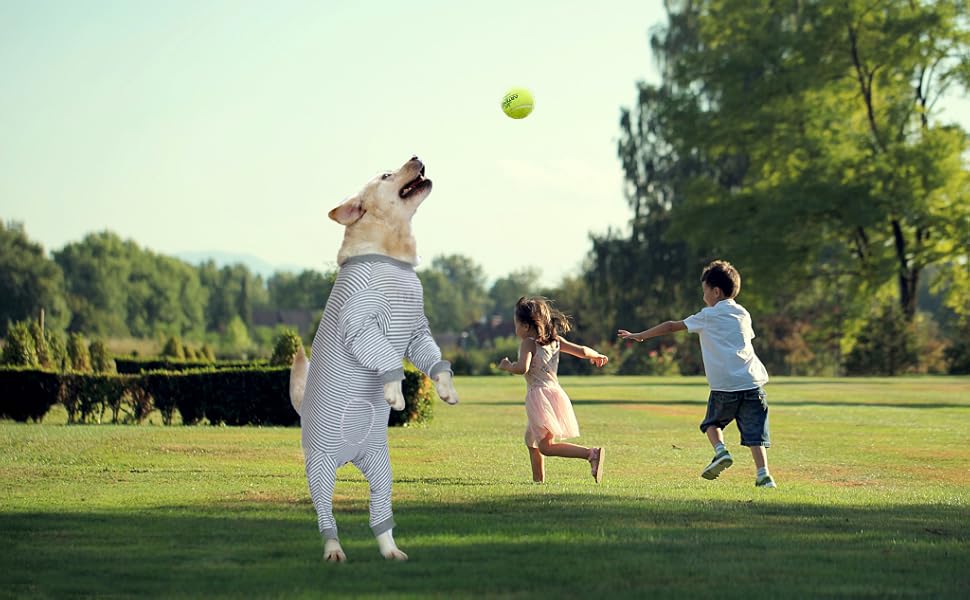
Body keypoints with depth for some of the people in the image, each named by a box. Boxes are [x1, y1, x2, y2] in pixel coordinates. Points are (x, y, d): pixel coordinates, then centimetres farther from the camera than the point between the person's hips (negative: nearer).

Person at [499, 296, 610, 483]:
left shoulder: (528, 343, -9)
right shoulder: (555, 340, 10)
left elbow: (522, 368, -25)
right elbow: (582, 351, 10)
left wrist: (507, 366, -5)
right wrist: (596, 355, 30)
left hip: (539, 395, -8)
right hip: (555, 392, 8)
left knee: (546, 446, -10)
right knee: (531, 439, 24)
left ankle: (591, 454, -27)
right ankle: (538, 478, 28)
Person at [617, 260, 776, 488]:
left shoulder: (708, 316, 7)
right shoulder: (743, 314, 17)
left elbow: (671, 326, 12)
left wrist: (638, 336, 20)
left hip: (724, 385, -3)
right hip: (751, 381, 3)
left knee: (712, 422, 19)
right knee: (755, 433, 1)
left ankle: (720, 451, -6)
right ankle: (763, 475, -13)